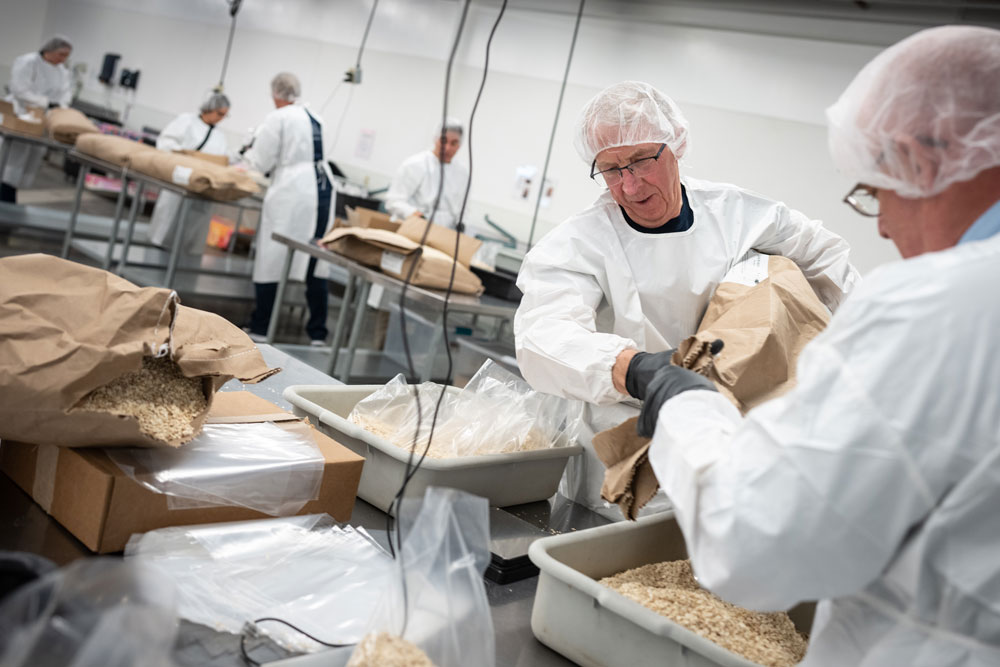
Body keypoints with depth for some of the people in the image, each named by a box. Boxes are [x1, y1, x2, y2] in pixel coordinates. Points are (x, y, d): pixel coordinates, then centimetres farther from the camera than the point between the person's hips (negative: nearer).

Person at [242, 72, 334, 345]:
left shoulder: (278, 118, -4)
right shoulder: (314, 118, 15)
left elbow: (261, 162, -1)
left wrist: (249, 154, 19)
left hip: (291, 192, -6)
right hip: (322, 189, 6)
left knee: (271, 259, 3)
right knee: (315, 259, 8)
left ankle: (260, 328, 10)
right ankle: (317, 333, 11)